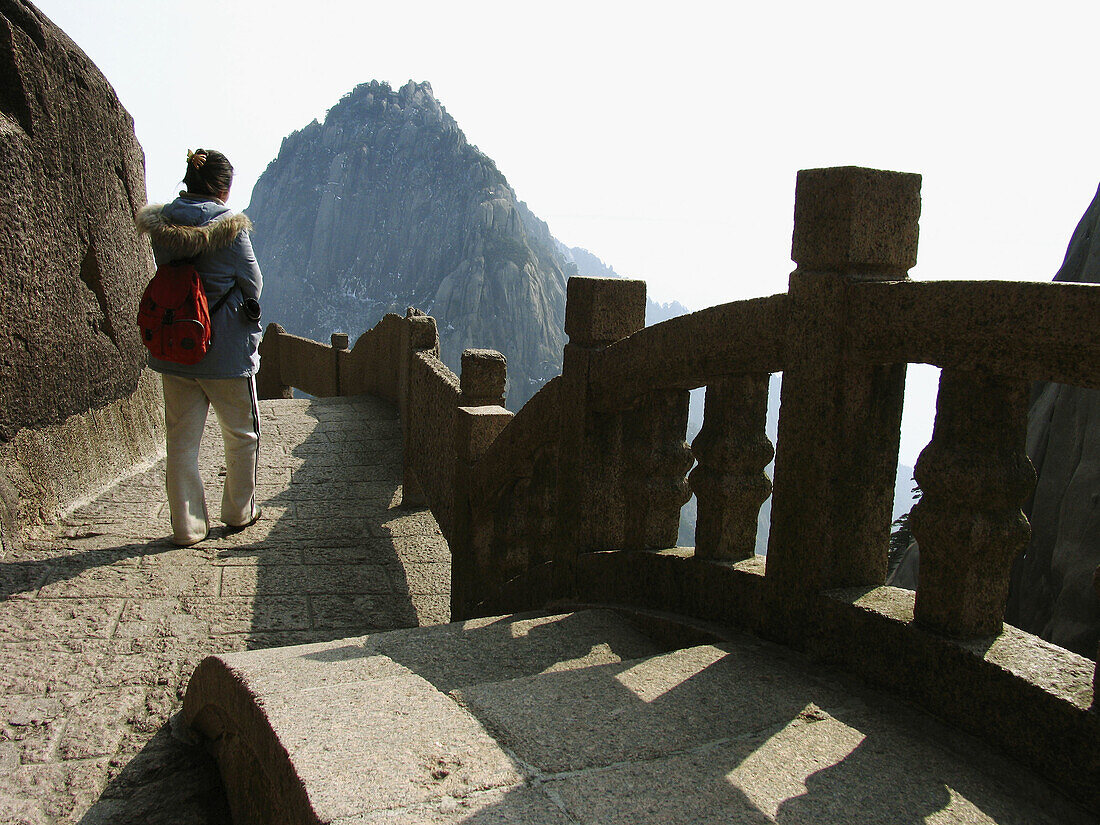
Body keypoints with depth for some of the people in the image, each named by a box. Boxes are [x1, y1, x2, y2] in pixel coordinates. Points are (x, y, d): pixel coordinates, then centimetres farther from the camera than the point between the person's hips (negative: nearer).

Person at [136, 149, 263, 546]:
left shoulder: (160, 224, 1)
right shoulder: (230, 226, -15)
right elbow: (253, 283, -6)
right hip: (225, 349, -5)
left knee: (181, 438, 11)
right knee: (242, 433, 15)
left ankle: (187, 525, 15)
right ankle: (239, 511, 28)